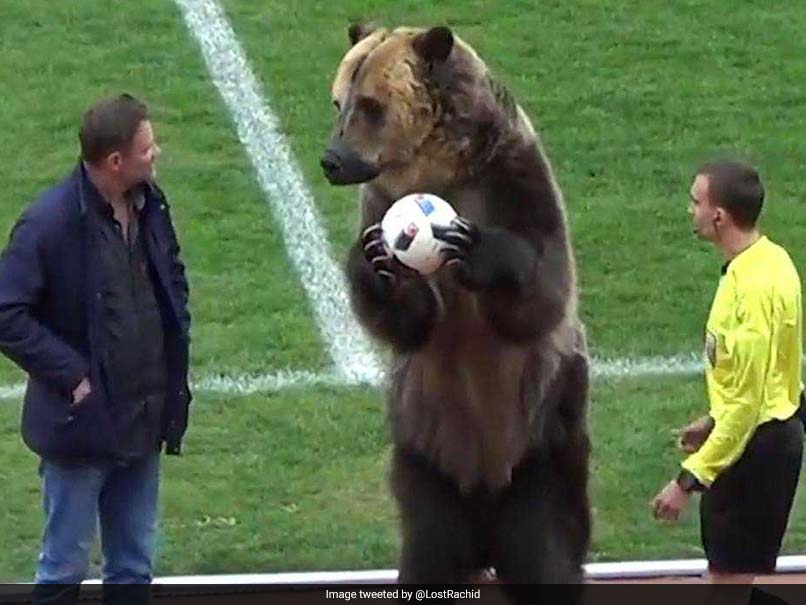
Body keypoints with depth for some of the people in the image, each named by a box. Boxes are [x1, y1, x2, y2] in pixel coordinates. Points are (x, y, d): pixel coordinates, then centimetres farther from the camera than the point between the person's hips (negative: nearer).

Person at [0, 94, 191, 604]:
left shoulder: (150, 206, 1)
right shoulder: (50, 223, -21)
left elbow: (174, 280, 18)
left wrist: (177, 349, 6)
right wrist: (71, 375, -19)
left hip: (145, 419, 7)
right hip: (82, 424, -7)